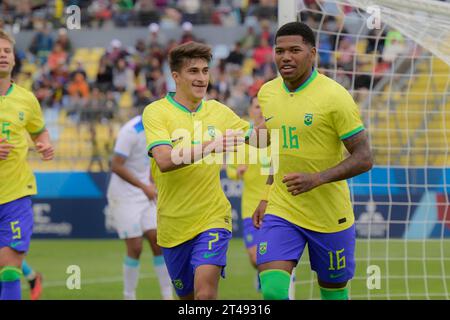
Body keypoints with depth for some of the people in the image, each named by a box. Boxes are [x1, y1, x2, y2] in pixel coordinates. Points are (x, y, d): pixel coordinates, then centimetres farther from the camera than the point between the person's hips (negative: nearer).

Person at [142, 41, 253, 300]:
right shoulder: (156, 112, -6)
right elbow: (165, 161, -22)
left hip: (212, 218, 0)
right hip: (173, 224, 0)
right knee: (188, 297, 12)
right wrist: (210, 147, -32)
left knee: (205, 293, -19)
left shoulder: (218, 111, 5)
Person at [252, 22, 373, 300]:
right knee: (272, 290, -14)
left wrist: (316, 179, -27)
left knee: (334, 292, 9)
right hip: (281, 212, 4)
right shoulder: (267, 93, 4)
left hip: (330, 215, -4)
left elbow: (364, 158, -15)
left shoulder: (335, 97, -14)